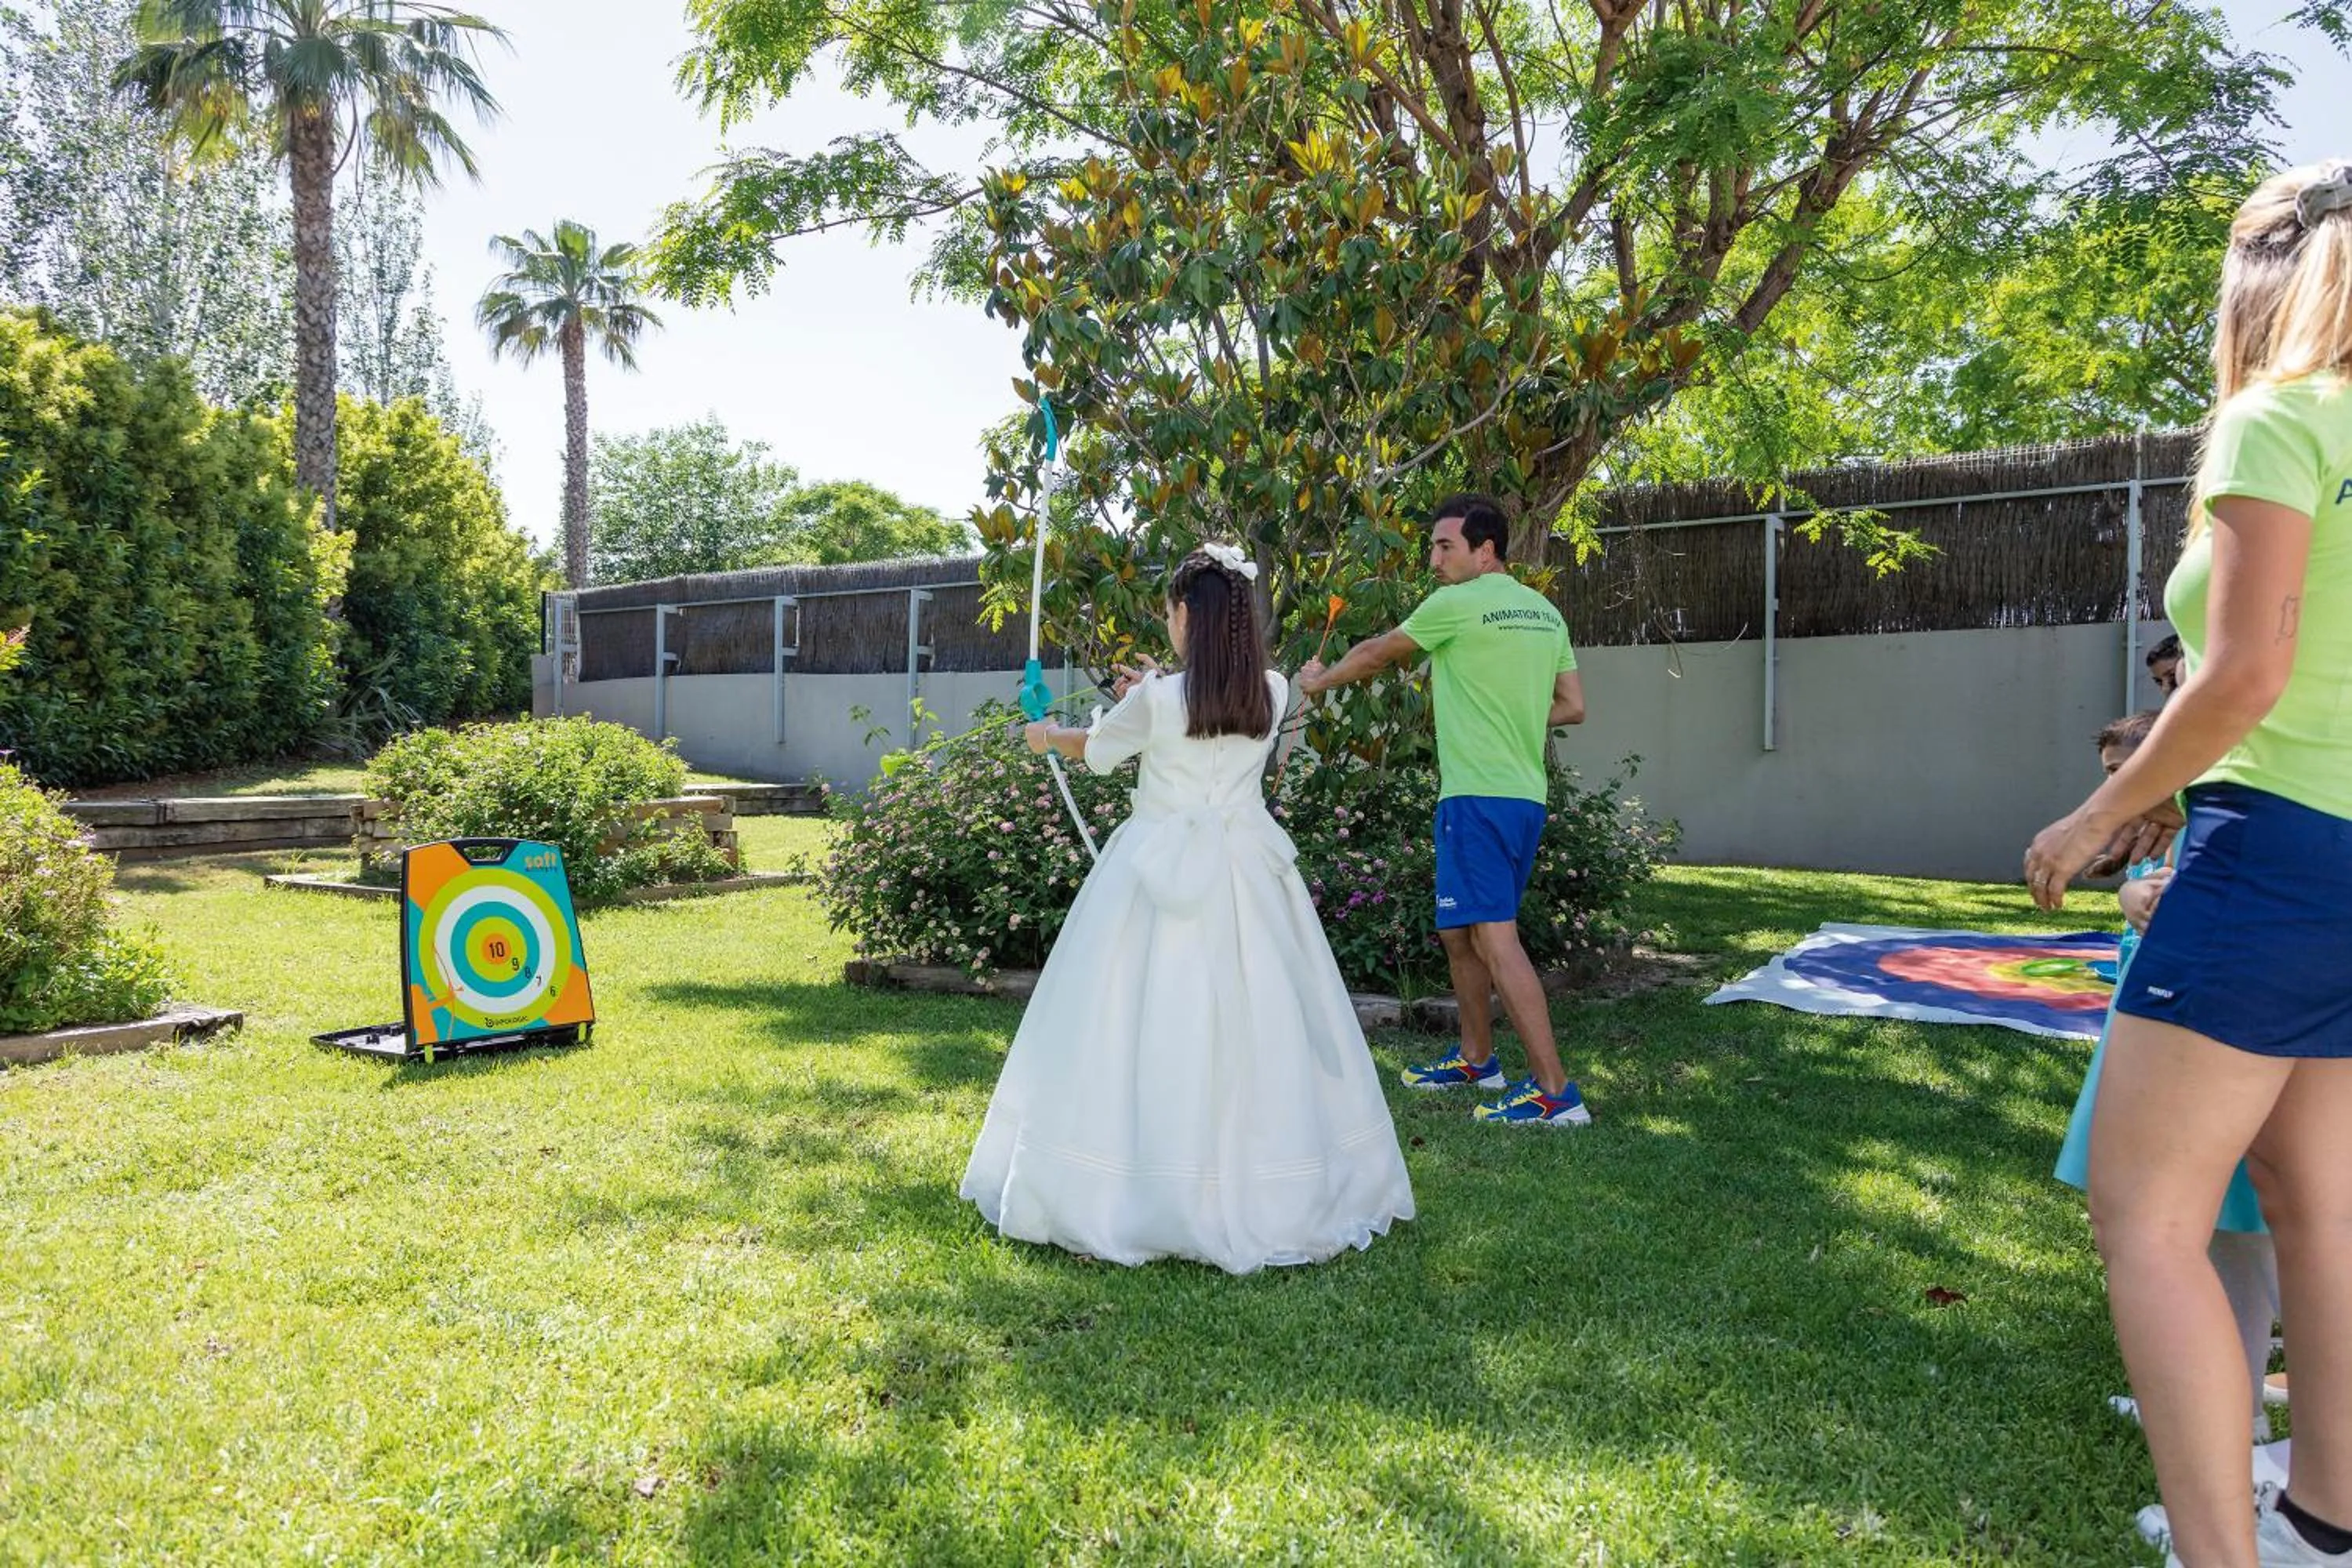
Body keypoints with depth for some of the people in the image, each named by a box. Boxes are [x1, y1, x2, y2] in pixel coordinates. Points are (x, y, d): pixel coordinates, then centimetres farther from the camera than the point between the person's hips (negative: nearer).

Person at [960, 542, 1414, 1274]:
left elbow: (1096, 749, 10)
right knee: (1255, 1023, 8)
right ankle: (1267, 1194, 16)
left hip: (1163, 872, -4)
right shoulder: (1272, 694, 1)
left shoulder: (1157, 698, -9)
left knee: (1149, 1027, 4)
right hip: (1246, 869, 4)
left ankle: (1138, 1195, 13)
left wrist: (1048, 736, 30)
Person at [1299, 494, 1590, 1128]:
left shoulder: (1456, 604, -8)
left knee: (1495, 938, -10)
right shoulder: (1546, 612, 14)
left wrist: (1318, 681, 23)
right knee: (1459, 931, 19)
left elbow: (1375, 654, 6)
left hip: (1478, 796, -9)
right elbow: (1572, 706, 14)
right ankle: (1476, 1058, 30)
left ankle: (1554, 1091, -12)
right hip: (1528, 796, 9)